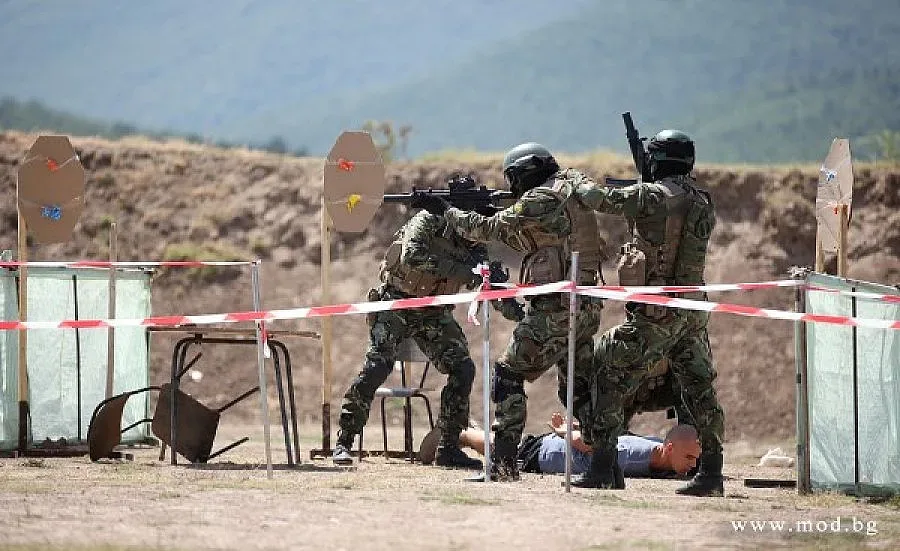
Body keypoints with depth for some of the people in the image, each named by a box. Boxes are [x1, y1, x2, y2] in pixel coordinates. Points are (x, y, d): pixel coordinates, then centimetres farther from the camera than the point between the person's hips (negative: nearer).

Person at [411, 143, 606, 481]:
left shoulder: (540, 200, -11)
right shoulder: (573, 190, 17)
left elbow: (488, 230, -7)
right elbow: (525, 241, 25)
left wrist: (444, 209, 5)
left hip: (554, 311, -8)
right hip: (587, 309, 8)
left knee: (508, 375, 0)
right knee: (579, 387, 16)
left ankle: (503, 463, -4)